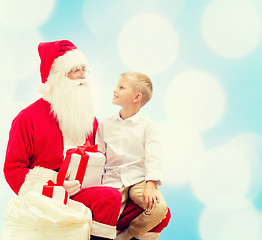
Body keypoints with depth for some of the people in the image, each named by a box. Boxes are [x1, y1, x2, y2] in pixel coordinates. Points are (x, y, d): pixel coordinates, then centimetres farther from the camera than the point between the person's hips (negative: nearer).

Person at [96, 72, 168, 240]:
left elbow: (153, 160, -8)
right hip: (113, 181, 1)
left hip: (139, 180, -1)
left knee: (159, 208, -27)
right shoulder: (105, 125, 12)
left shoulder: (148, 127, 1)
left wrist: (150, 185, -23)